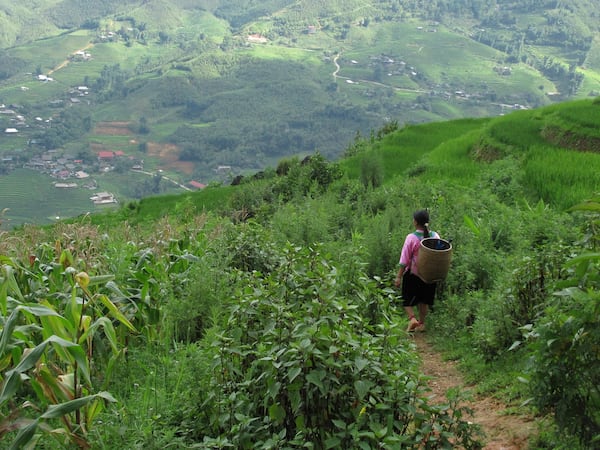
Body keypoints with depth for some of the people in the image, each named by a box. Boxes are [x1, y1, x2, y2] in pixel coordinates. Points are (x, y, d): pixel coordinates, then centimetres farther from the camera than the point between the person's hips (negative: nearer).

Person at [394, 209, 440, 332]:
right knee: (424, 300, 19)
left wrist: (399, 276, -10)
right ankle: (421, 323, 26)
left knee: (407, 300, 11)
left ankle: (412, 318, -10)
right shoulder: (435, 236, -6)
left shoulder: (411, 238, -18)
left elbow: (404, 260, -16)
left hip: (413, 274, -4)